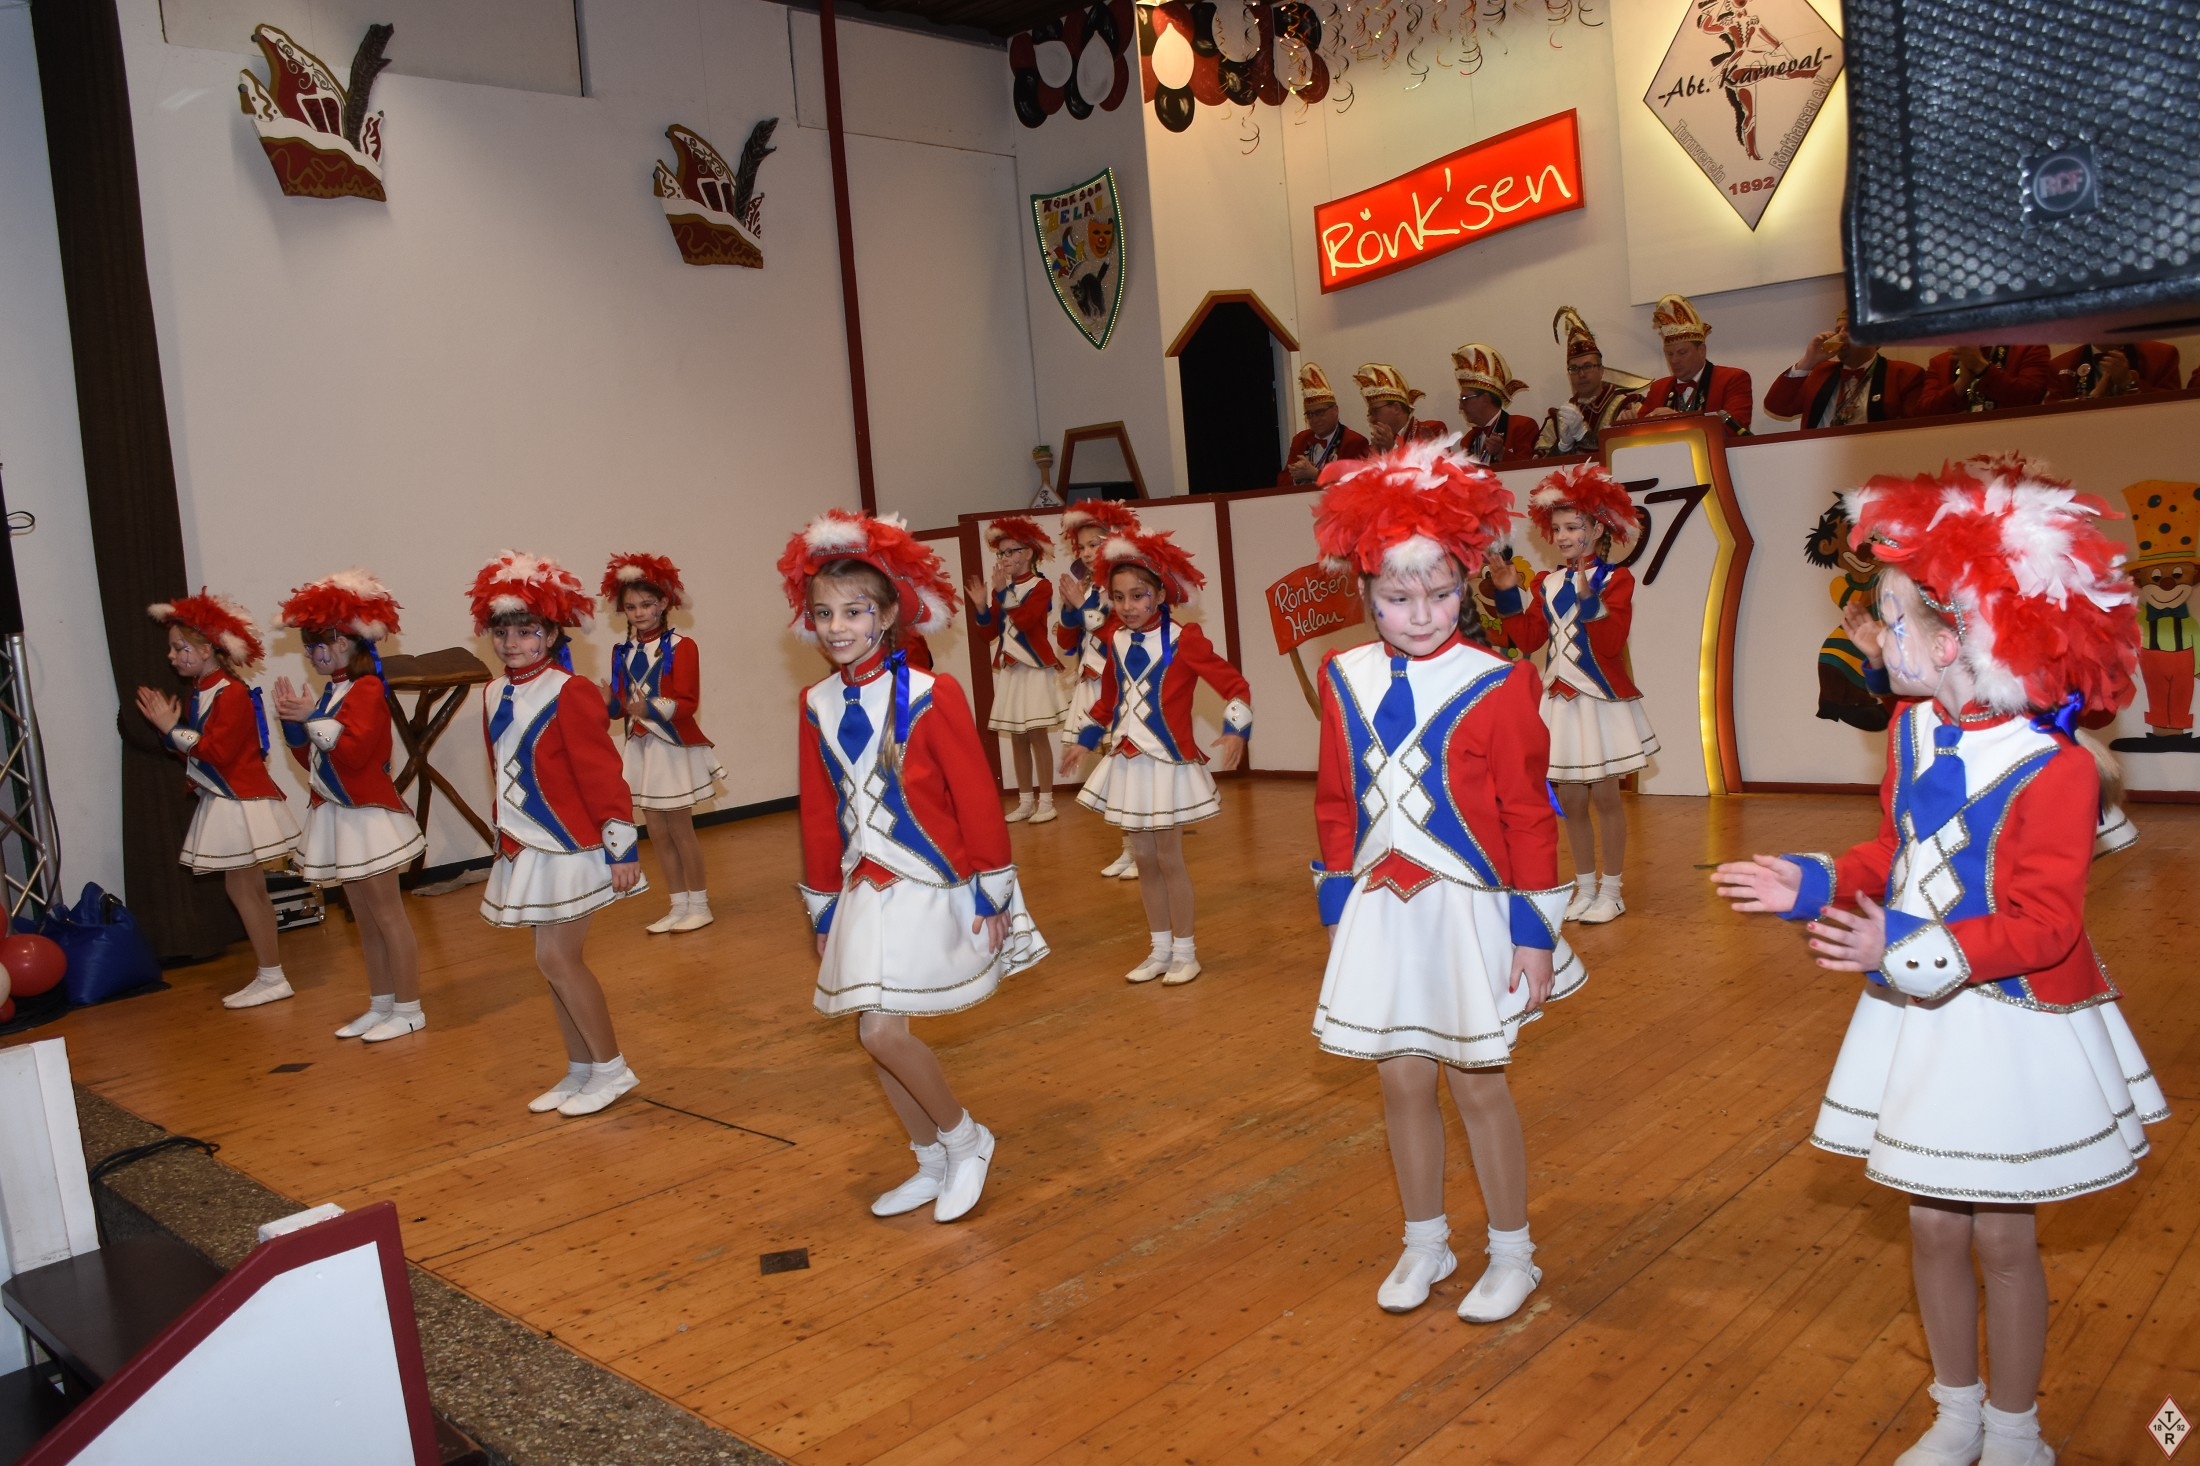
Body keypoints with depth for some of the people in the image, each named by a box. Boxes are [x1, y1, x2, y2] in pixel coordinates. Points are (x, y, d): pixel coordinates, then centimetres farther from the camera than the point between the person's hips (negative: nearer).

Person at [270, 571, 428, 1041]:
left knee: (387, 914, -4)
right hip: (337, 815, 9)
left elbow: (354, 750, -22)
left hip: (369, 814, -9)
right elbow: (311, 757, 16)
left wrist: (312, 718, -18)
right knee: (365, 918, 13)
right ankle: (380, 1005, 21)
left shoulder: (367, 689, -12)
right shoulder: (330, 693, 13)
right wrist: (293, 721, 3)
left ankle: (408, 1009, 1)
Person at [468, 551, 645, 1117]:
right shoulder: (495, 694, 9)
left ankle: (612, 1069, 6)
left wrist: (621, 847, -16)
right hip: (527, 850, 8)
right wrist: (505, 840, 19)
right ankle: (580, 1071, 24)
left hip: (571, 847, -8)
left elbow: (603, 773, -16)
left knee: (557, 958, -8)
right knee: (558, 961, 12)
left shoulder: (570, 693, -15)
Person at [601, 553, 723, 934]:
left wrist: (651, 709, -30)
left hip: (673, 748, -6)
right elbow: (619, 703, 10)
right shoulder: (622, 652, 7)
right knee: (658, 832, 10)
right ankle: (679, 905, 21)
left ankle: (699, 905, 14)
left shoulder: (680, 647, -11)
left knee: (680, 828, 1)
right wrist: (608, 702, -11)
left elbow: (687, 702, -16)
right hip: (640, 748, 6)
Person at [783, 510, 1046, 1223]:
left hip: (928, 889, -6)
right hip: (863, 893, 6)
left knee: (884, 1030, -14)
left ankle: (965, 1139, 11)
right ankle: (933, 1164, 29)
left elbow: (977, 799, -9)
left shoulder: (929, 695, -11)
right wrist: (823, 908, 15)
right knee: (874, 1035, 8)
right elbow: (819, 815, 12)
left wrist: (991, 893, -8)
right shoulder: (817, 706, 5)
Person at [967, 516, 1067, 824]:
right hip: (1008, 670, 6)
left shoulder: (1041, 586, -5)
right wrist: (981, 607, -6)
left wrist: (1002, 592, -20)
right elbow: (987, 634, 9)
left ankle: (1046, 801, -1)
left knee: (1038, 733, -6)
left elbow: (1024, 619, -22)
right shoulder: (998, 588, 13)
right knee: (1017, 737, 8)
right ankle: (1025, 801, 14)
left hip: (1035, 668, -6)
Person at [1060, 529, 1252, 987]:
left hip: (1168, 764, -6)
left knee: (1168, 858, 0)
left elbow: (1234, 684, -12)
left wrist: (1235, 730, -25)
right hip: (1126, 762, 6)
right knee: (1144, 859, 12)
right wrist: (1086, 739, 25)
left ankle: (1184, 952, 14)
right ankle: (1160, 950, 24)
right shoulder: (1117, 642, 5)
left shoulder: (1183, 639, -13)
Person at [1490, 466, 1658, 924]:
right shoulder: (1545, 584, 9)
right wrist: (1509, 594, -4)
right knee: (1569, 799, 8)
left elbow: (1612, 642, -18)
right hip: (1559, 701, 5)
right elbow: (1529, 639, 2)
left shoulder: (1614, 579, -6)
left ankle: (1610, 890, 12)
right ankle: (1585, 886, 21)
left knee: (1604, 795, 0)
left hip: (1601, 699, -5)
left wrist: (1590, 600, -31)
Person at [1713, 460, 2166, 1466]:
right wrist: (1806, 886, -1)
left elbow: (2041, 924, -22)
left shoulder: (2051, 771, -22)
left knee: (2001, 1236, 9)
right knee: (1933, 1226, 15)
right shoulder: (1913, 734, 0)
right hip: (1916, 1018, 6)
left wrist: (1906, 950, -29)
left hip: (2011, 1030, -6)